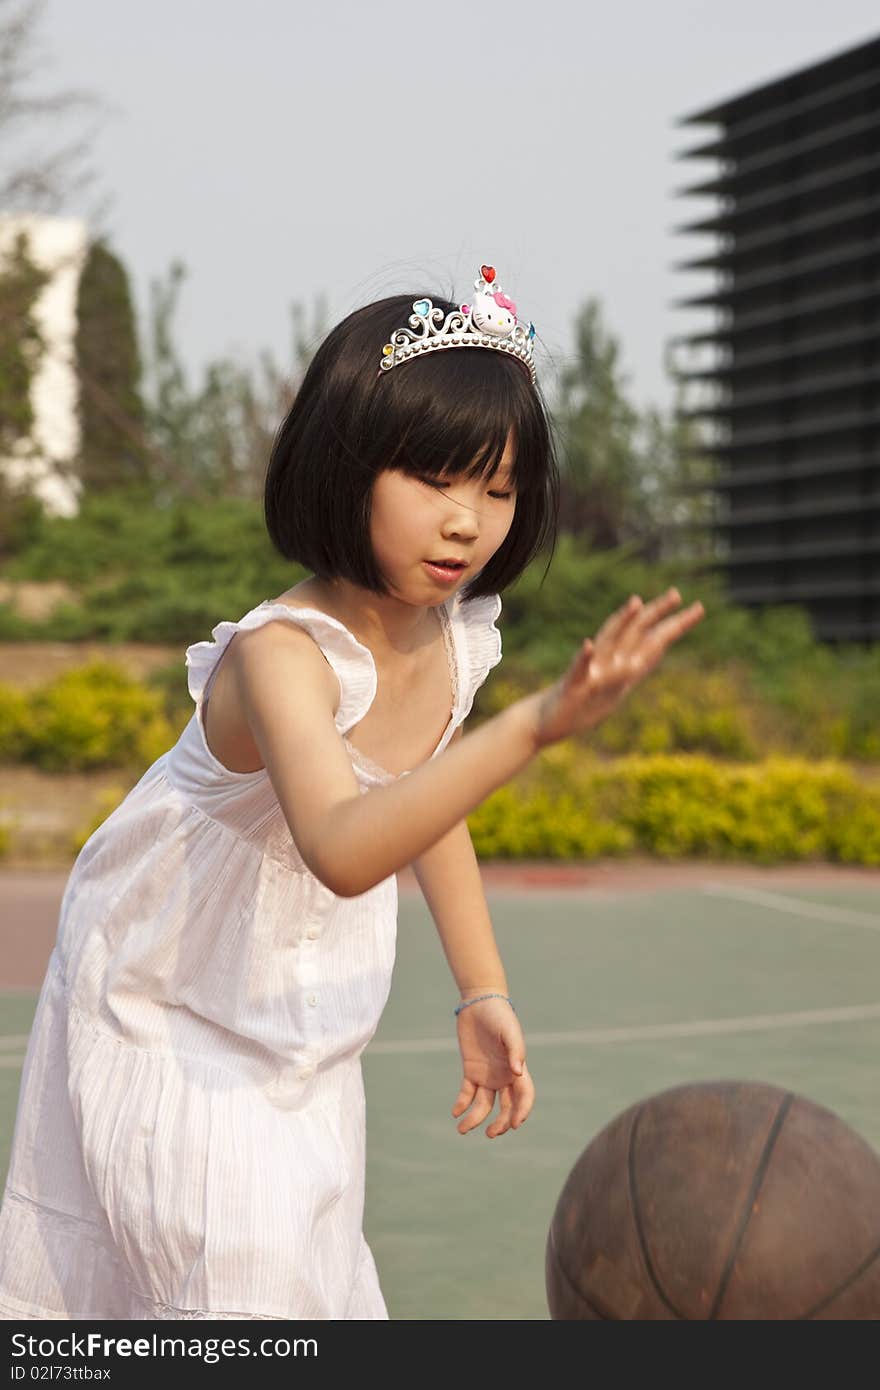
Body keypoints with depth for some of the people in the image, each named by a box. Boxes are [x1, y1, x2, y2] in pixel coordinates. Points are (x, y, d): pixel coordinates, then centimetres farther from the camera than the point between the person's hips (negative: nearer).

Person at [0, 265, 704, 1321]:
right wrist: (536, 725, -63)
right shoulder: (281, 654, -34)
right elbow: (343, 849, -54)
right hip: (167, 1019, -7)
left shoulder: (455, 636, -10)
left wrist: (484, 993, 8)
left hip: (298, 1032, 7)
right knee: (239, 1280, -12)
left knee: (305, 1268, 14)